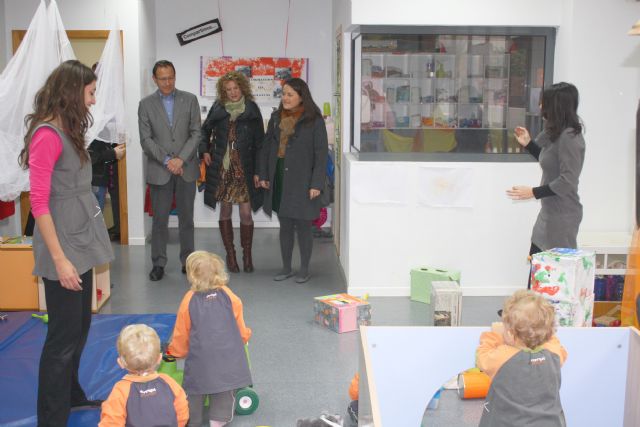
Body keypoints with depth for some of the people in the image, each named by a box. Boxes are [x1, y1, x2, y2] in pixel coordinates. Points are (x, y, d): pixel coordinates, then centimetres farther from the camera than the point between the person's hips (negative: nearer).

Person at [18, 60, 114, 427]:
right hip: (64, 247, -9)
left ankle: (72, 395, 36)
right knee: (64, 335, 0)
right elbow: (39, 203, -20)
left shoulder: (68, 131, 11)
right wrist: (60, 260, -21)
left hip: (80, 241, 9)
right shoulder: (47, 135, -17)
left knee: (80, 327, 19)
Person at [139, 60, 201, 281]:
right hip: (159, 171, -1)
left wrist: (181, 159, -11)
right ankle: (158, 263, 12)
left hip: (186, 169, 1)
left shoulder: (190, 100, 4)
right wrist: (167, 160, -12)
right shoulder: (146, 104, 3)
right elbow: (146, 139, -1)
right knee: (159, 219, 3)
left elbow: (196, 134, 0)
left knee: (186, 218, 8)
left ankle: (187, 260, 19)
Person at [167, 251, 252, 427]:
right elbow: (240, 327, 9)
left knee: (195, 387, 14)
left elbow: (181, 333, 8)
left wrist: (174, 351, 27)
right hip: (228, 354, 0)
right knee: (225, 388, 9)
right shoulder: (228, 295, 0)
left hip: (200, 357, 0)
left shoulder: (189, 299, -2)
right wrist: (243, 338, 32)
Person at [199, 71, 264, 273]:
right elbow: (205, 130, 19)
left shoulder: (252, 110, -1)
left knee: (246, 212, -2)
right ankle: (230, 255, 19)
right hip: (222, 168, 2)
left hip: (244, 169, -2)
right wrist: (204, 151, 3)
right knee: (225, 211, 8)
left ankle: (247, 255, 13)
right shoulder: (218, 108, 3)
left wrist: (258, 171, -5)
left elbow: (259, 143, 0)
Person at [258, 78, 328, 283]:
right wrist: (263, 175, 8)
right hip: (280, 181, 5)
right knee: (285, 225, 12)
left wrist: (317, 183, -13)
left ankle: (304, 269, 17)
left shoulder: (314, 120, -7)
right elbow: (266, 147, 14)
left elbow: (321, 153, -9)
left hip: (302, 182, -5)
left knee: (303, 226, 4)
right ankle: (286, 267, 23)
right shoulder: (276, 118, 9)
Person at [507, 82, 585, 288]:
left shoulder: (570, 137, -20)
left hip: (562, 215, -10)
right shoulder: (556, 133, 11)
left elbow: (567, 181, -24)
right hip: (550, 211, 10)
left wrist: (534, 192, -22)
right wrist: (528, 144, 13)